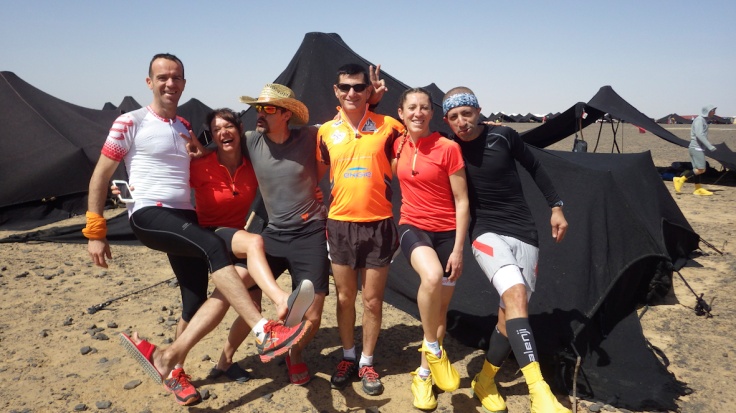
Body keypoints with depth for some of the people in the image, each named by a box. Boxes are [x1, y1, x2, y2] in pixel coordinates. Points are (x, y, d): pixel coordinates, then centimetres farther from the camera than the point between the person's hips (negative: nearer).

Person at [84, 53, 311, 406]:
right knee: (213, 246, -32)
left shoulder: (185, 127, 18)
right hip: (148, 215, -7)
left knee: (198, 300, -3)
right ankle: (265, 332, -39)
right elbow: (101, 176, -1)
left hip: (184, 219, 7)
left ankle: (171, 360, 13)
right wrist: (95, 231, -3)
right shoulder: (131, 122, -1)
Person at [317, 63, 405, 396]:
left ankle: (367, 363, 25)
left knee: (372, 300, 7)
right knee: (344, 298, 13)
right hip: (340, 225, 2)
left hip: (378, 225, -2)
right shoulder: (326, 131, 3)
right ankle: (348, 358, 31)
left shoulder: (388, 126, -4)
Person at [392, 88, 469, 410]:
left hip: (446, 232, -1)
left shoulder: (448, 148, -11)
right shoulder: (398, 145, 1)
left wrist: (458, 249, -12)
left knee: (440, 306, 8)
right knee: (432, 277, -32)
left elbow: (462, 202, -9)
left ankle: (423, 374, 28)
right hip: (413, 227, 1)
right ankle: (433, 350, -8)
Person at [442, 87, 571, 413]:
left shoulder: (504, 136, -4)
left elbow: (535, 169, 9)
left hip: (523, 233, 3)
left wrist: (556, 207, 8)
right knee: (516, 293, -27)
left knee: (510, 310, 4)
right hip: (486, 234, -2)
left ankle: (484, 381, 24)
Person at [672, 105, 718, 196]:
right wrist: (710, 146, -26)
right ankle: (680, 179, -10)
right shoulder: (699, 120, -12)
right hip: (696, 147, -10)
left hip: (697, 148, 10)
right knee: (701, 169, -13)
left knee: (698, 169, 9)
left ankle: (698, 189, 11)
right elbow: (699, 135, -24)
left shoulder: (704, 120, 19)